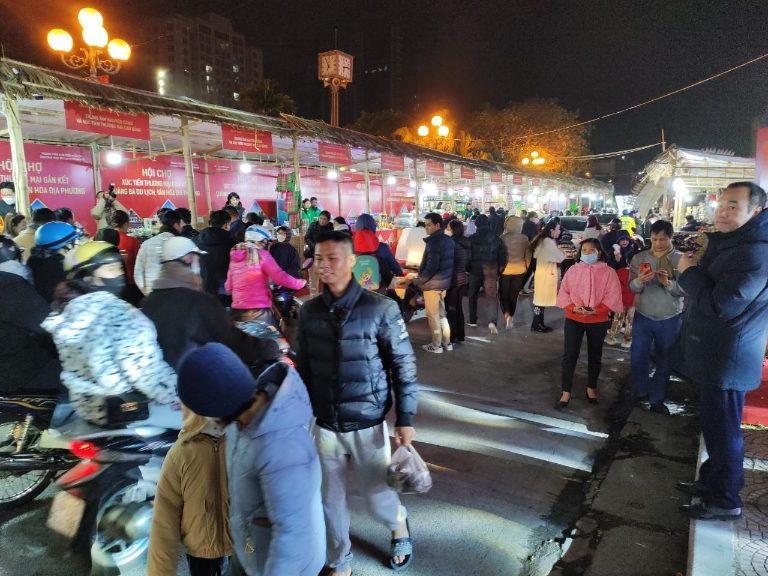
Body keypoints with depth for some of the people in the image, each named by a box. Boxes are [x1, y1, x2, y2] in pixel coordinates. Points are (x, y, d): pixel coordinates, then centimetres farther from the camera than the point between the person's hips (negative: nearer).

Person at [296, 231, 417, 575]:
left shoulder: (380, 309, -13)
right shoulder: (309, 312, -2)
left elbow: (403, 366, -8)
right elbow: (303, 368, 6)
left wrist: (406, 419, -8)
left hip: (368, 424, -3)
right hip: (325, 425, 3)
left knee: (375, 495, 12)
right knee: (331, 499, 14)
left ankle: (399, 524, 48)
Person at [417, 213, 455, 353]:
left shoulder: (434, 242, -19)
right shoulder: (448, 240, 10)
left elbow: (432, 265, -26)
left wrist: (421, 278, -12)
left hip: (432, 283, -9)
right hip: (444, 281, 9)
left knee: (433, 315, 2)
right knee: (441, 313, 18)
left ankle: (436, 345, 9)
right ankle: (447, 342, 23)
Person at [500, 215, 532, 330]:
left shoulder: (503, 238, -14)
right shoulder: (524, 238, -6)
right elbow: (528, 255, 2)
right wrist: (526, 267, 16)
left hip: (505, 270, -2)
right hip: (520, 270, 2)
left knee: (504, 295, 10)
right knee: (514, 295, 15)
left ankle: (506, 314, -12)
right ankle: (510, 317, 23)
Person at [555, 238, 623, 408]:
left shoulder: (608, 272, -5)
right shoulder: (573, 270, 0)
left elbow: (612, 297, -9)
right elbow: (563, 293, -1)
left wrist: (596, 310, -21)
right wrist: (573, 308, -18)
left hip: (598, 321, 0)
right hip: (573, 319, 0)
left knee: (595, 355, 14)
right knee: (570, 355, -1)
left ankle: (591, 388, 32)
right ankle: (566, 393, 7)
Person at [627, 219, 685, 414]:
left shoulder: (681, 259, -7)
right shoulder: (639, 258, -3)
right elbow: (631, 287, -10)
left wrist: (669, 283, -30)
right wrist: (639, 281, -31)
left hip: (670, 319, -1)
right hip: (643, 316, 1)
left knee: (664, 361, 11)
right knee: (638, 357, 8)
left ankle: (657, 399, 28)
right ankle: (641, 391, 33)